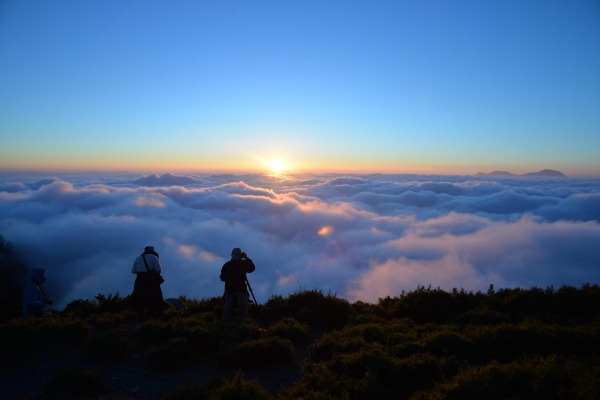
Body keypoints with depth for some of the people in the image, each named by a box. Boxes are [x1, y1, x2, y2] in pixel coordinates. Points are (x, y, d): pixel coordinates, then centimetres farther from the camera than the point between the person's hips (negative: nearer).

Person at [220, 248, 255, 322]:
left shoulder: (226, 265, 7)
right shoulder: (243, 263, 2)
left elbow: (222, 278, 10)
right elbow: (252, 268, 19)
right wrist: (247, 258, 20)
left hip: (229, 289, 3)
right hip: (241, 289, -2)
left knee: (228, 308, 5)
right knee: (243, 308, -3)